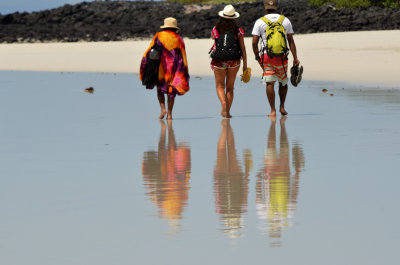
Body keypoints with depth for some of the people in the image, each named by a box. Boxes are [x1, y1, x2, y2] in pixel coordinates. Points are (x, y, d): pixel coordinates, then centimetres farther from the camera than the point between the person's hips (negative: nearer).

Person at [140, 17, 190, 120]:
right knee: (171, 91, 8)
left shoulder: (158, 36, 2)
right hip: (173, 69, 1)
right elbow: (182, 58, 2)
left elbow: (149, 52, -2)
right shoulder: (179, 39, 4)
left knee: (160, 89, 14)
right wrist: (184, 74, 6)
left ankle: (163, 109, -4)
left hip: (160, 68, -1)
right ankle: (169, 114, 3)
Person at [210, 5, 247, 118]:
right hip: (234, 62, 1)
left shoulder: (216, 30, -4)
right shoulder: (238, 31, -4)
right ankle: (227, 111, 11)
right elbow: (243, 48, -2)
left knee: (220, 85, 7)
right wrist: (245, 64, 4)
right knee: (230, 87, 12)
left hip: (219, 61, -1)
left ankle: (223, 103, -21)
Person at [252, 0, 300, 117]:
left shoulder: (260, 22, 2)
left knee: (270, 83, -1)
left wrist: (257, 57, 11)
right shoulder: (285, 21, 7)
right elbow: (291, 41, 6)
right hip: (282, 57, 1)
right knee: (283, 82, 17)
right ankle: (282, 107, 18)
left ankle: (273, 110, -5)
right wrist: (295, 58, 7)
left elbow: (254, 42, -1)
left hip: (266, 56, -1)